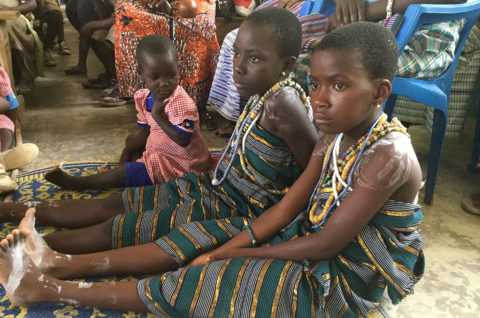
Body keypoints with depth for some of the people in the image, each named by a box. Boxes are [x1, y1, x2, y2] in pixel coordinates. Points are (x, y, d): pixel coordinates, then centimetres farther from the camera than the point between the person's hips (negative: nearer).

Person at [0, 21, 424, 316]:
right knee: (195, 242, -2)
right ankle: (62, 265, 4)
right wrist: (225, 248, -12)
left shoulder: (388, 155, -27)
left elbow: (326, 244, -25)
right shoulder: (336, 136, -1)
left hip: (341, 281, -7)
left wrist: (240, 253, -15)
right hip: (309, 242, 7)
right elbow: (285, 209, -3)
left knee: (196, 283, -12)